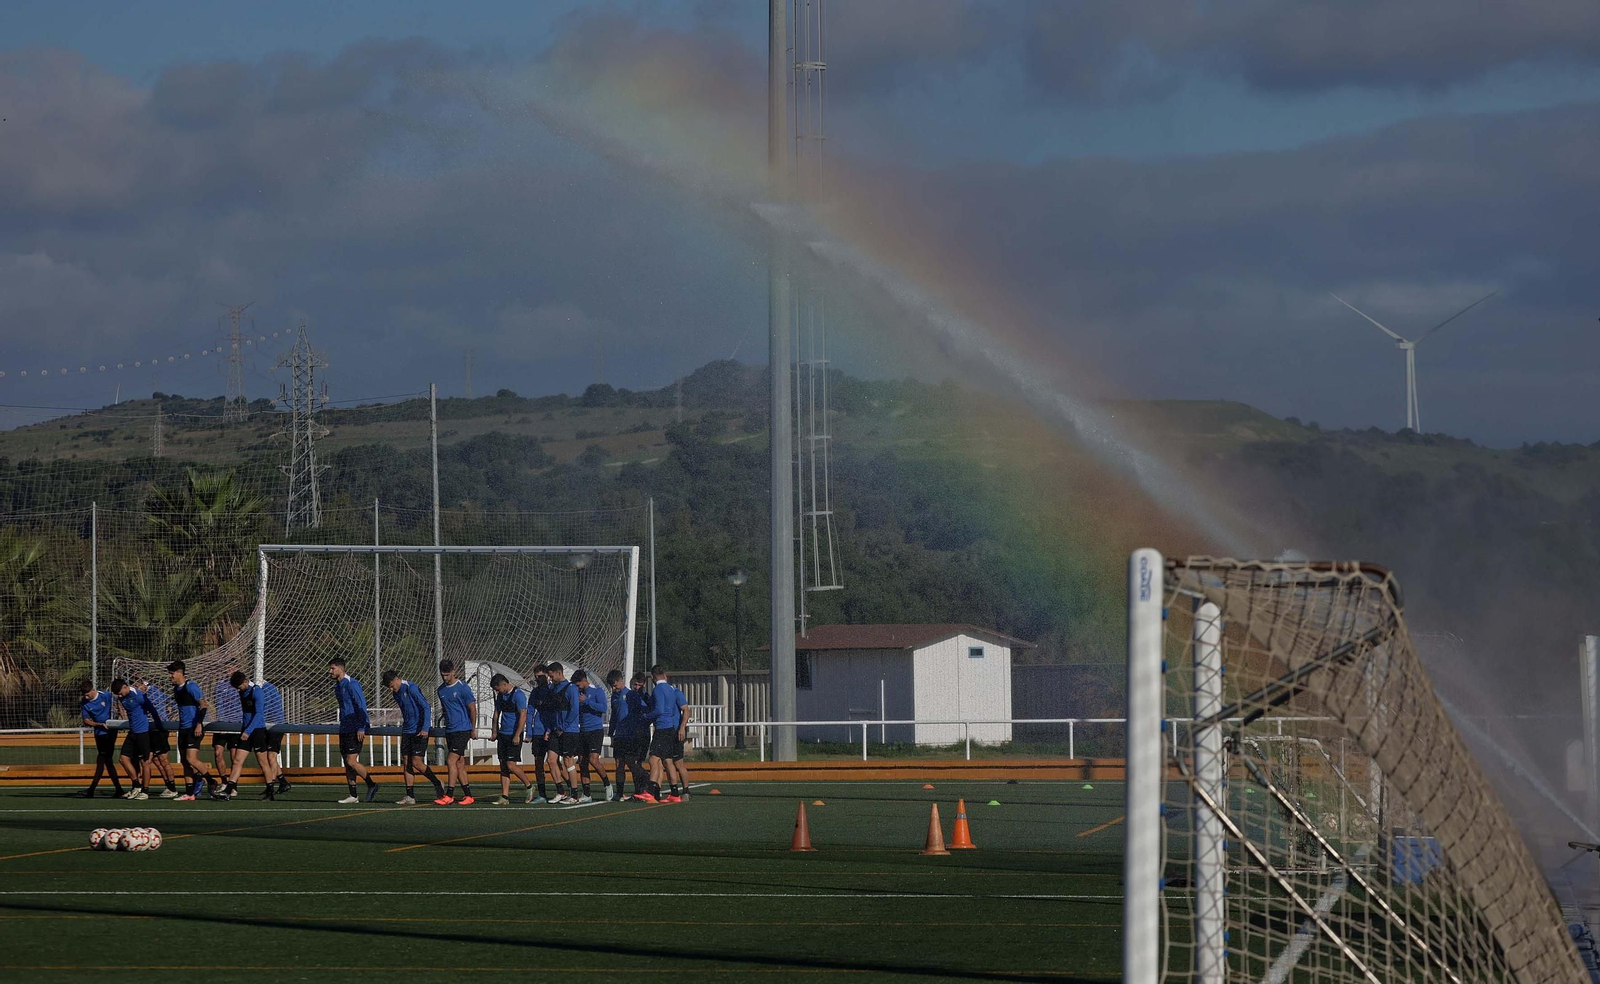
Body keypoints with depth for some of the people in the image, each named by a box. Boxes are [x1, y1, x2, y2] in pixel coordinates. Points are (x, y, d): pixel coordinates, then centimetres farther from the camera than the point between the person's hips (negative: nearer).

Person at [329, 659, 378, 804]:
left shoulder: (352, 684, -13)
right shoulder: (338, 686, 15)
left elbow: (361, 705, -16)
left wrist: (361, 728, -21)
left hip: (355, 730, -9)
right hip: (344, 729, 9)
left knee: (351, 761, -13)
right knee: (347, 762, 7)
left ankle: (371, 785, 1)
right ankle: (353, 795, 10)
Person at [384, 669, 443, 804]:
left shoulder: (412, 689, -14)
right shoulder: (397, 693, 10)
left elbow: (426, 707, -17)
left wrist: (425, 728, -22)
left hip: (420, 731, -8)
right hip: (407, 731, 8)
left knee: (416, 762, -11)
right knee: (406, 762, 2)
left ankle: (437, 784, 10)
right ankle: (410, 796, 3)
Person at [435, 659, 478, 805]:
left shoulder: (463, 688, -9)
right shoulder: (441, 690, 11)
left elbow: (472, 708, -5)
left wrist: (473, 729, -3)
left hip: (462, 730, -7)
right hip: (449, 731, 7)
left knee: (451, 761, -14)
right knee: (459, 764, 8)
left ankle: (449, 795, -14)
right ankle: (468, 795, 12)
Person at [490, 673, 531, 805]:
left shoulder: (518, 695, -12)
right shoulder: (500, 696, 13)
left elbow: (523, 715, -16)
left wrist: (517, 735, -20)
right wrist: (495, 732, 16)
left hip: (514, 736, -8)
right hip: (503, 735, 8)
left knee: (511, 765, -12)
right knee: (503, 766, 4)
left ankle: (529, 786, 10)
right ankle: (504, 797, 4)